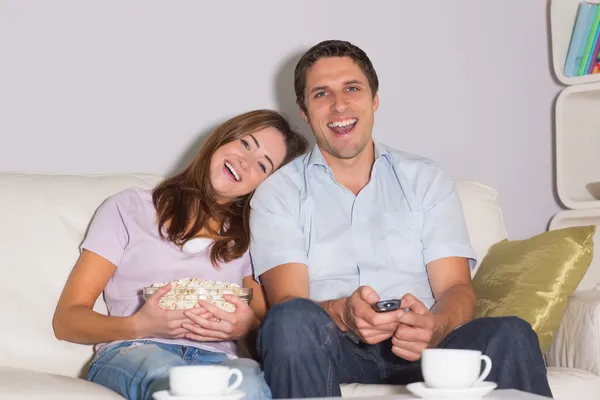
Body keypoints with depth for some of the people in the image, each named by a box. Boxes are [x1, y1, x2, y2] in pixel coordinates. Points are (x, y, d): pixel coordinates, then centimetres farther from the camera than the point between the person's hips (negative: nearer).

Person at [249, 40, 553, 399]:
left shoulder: (428, 180, 16)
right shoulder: (278, 194, 10)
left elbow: (457, 288, 4)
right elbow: (286, 302, -4)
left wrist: (433, 327, -21)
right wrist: (343, 314, -28)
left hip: (415, 345, 1)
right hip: (331, 350, -1)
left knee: (512, 336, -29)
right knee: (292, 321, -36)